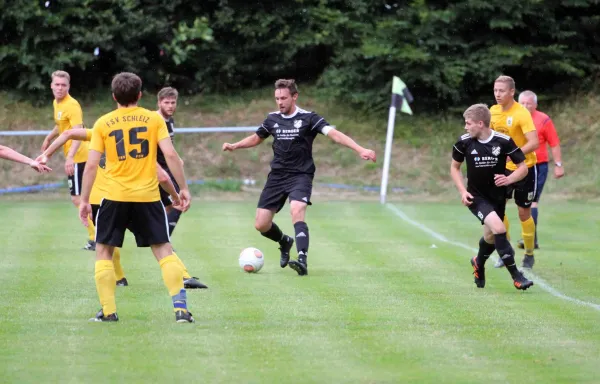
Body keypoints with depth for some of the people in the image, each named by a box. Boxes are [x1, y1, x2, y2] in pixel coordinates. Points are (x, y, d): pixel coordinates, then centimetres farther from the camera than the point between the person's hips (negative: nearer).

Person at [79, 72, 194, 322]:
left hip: (114, 197, -1)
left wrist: (84, 200, 4)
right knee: (164, 250, 7)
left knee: (103, 251, 13)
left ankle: (108, 311, 8)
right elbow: (170, 155, -6)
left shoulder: (103, 124, 1)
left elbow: (91, 165, -2)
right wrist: (183, 189, 1)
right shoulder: (154, 119, 1)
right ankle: (181, 308, -3)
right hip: (148, 197, 1)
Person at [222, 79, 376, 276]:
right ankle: (284, 242, 33)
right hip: (277, 176, 5)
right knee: (261, 225, 1)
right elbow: (256, 138, 25)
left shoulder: (308, 118, -8)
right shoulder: (273, 119, 6)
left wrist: (360, 150, -32)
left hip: (300, 176, -5)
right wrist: (234, 146, 10)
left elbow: (334, 134, -20)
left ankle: (302, 260, -36)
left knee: (297, 212, -31)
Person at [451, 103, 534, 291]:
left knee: (491, 237, 15)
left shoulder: (504, 141, -14)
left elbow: (523, 168, -6)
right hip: (476, 196, -2)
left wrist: (509, 179, -25)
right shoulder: (464, 142, -9)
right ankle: (516, 276, -19)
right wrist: (462, 191, -5)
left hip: (498, 196, 2)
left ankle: (479, 264, 51)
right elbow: (454, 167, 7)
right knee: (499, 228, -24)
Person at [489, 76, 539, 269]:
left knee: (524, 213, 4)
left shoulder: (522, 114, -21)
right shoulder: (494, 111, -2)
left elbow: (534, 143, -29)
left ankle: (529, 254, 23)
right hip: (504, 168, 5)